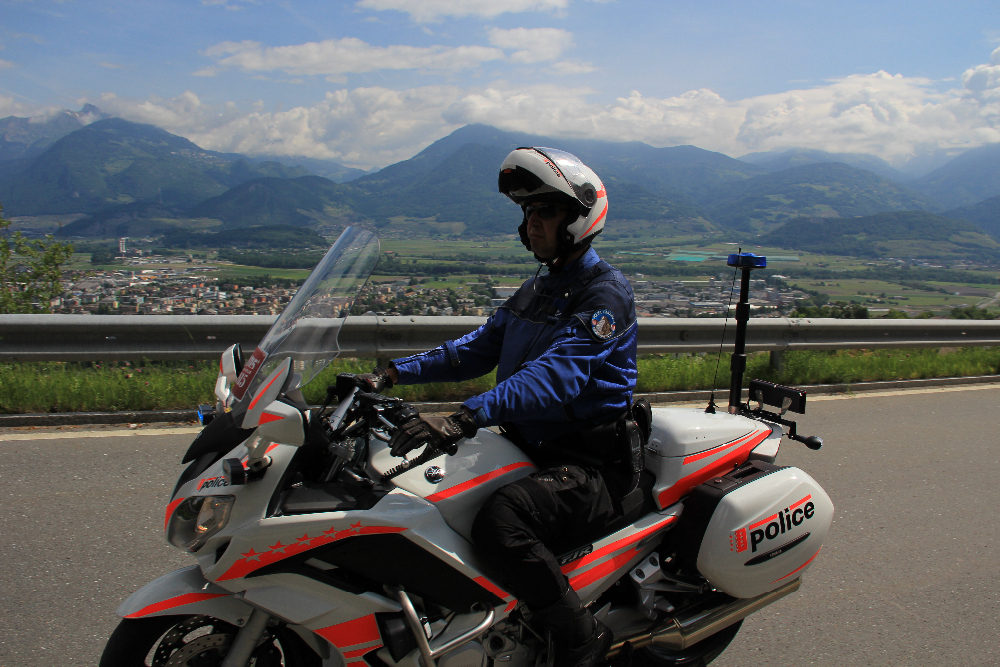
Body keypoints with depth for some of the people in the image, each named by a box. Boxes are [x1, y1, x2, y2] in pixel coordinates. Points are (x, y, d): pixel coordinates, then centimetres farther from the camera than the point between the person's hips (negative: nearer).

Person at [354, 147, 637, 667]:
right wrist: (392, 374, 4)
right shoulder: (537, 290, 17)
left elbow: (559, 373, -30)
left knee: (499, 519, -34)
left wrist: (465, 418, -43)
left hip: (587, 460, -9)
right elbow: (478, 348, 16)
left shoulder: (605, 292, -13)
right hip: (528, 443, 9)